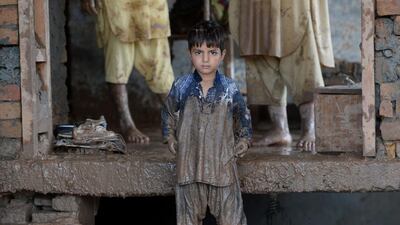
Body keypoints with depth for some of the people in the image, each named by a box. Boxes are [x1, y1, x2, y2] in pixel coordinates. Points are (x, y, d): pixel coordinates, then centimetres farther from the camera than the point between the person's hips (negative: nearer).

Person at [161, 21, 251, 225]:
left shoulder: (229, 89, -5)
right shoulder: (181, 87, -3)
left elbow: (243, 116, 12)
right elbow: (168, 113, 14)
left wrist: (244, 140, 5)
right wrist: (170, 138, 8)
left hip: (222, 163, -1)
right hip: (189, 162, 1)